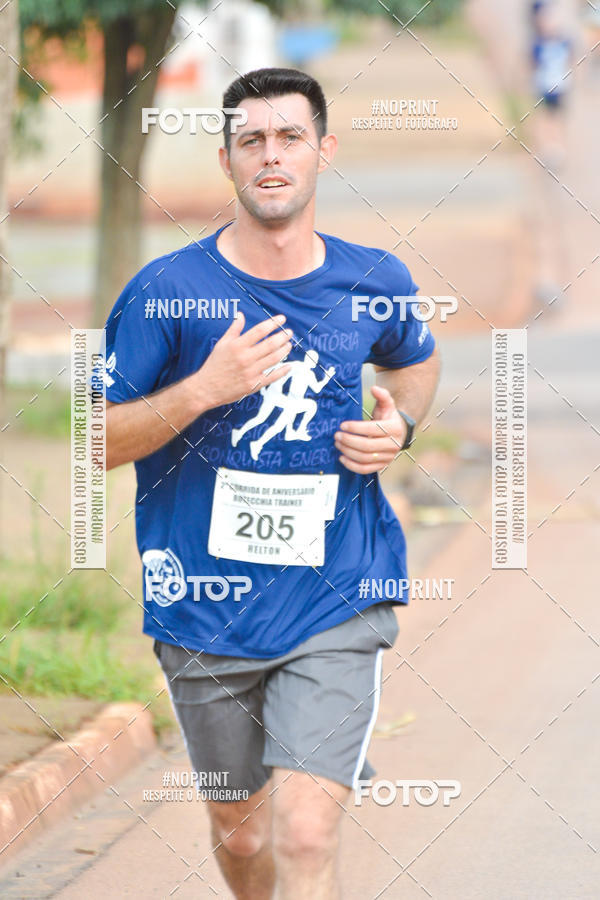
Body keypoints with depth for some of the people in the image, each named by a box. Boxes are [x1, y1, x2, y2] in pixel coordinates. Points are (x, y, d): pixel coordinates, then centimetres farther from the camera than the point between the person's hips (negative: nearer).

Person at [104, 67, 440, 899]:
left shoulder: (375, 284, 1)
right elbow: (97, 442, -5)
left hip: (335, 605, 0)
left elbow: (416, 359, 25)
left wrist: (399, 423, 2)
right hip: (207, 608, 1)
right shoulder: (166, 292, -7)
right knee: (240, 831, 15)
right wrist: (204, 390, -21)